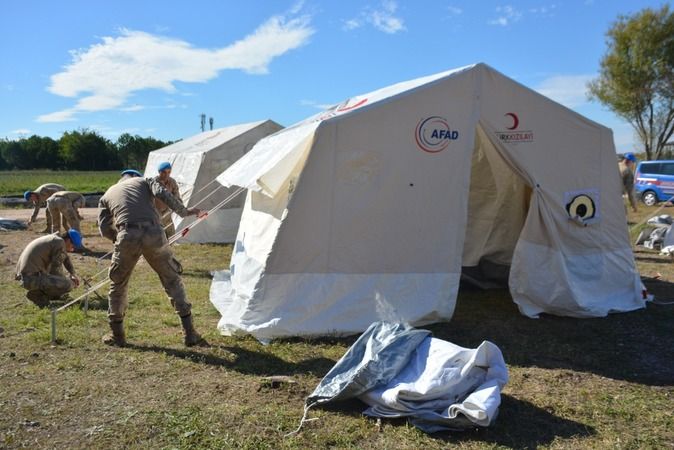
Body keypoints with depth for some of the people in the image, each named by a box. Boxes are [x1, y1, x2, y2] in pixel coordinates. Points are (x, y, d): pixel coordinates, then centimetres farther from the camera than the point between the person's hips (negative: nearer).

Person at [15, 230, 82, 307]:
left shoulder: (54, 238, 16)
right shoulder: (60, 243, -12)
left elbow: (65, 257, 32)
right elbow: (55, 270, -12)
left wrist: (73, 274, 25)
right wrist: (69, 281, 3)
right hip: (32, 278, -10)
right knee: (68, 285, -18)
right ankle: (37, 294, -3)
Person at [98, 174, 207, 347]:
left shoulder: (107, 195, 28)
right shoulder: (144, 181, 24)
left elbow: (105, 229, 19)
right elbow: (162, 193, 0)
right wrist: (184, 212, 1)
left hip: (127, 237, 1)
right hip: (153, 234, 0)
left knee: (118, 284, 21)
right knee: (172, 280, 11)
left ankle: (117, 335, 29)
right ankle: (190, 333, 9)